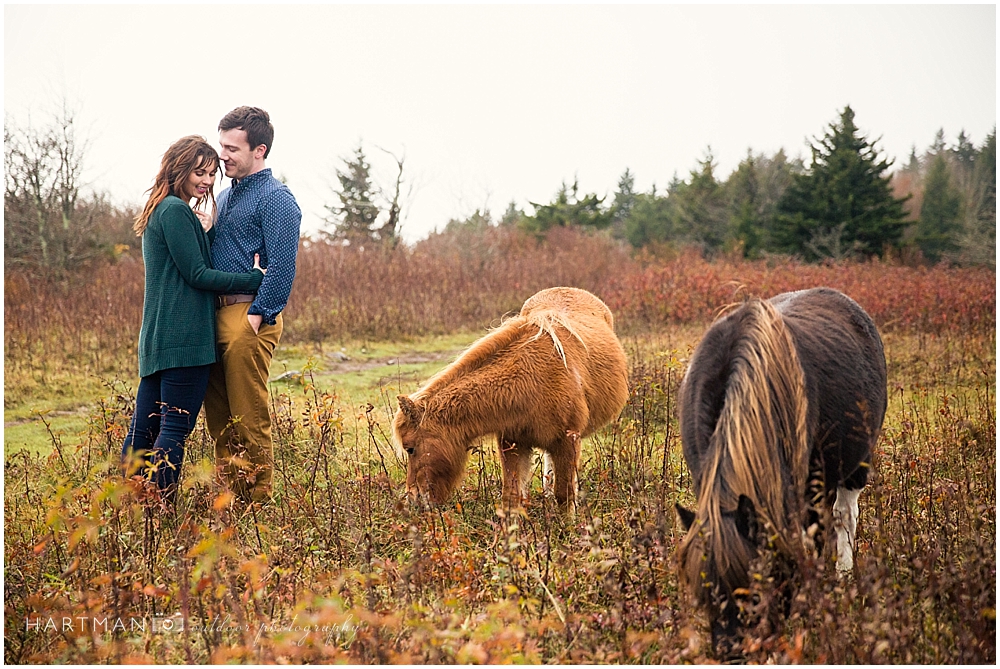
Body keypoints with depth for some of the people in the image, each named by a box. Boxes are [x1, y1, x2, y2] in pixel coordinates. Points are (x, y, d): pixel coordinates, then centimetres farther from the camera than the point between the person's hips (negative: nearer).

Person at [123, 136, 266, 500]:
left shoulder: (160, 211, 21)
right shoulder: (175, 211, -10)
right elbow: (197, 274, -13)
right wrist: (255, 279, -9)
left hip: (157, 339, 10)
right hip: (184, 337, -10)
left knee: (143, 428, 9)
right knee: (174, 429, -8)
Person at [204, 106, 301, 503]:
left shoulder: (276, 198, -7)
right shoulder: (225, 196, 20)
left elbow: (281, 267, -15)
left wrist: (255, 317, -18)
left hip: (249, 317, -8)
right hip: (216, 314, 8)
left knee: (249, 421, -5)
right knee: (219, 419, 10)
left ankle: (255, 504, 2)